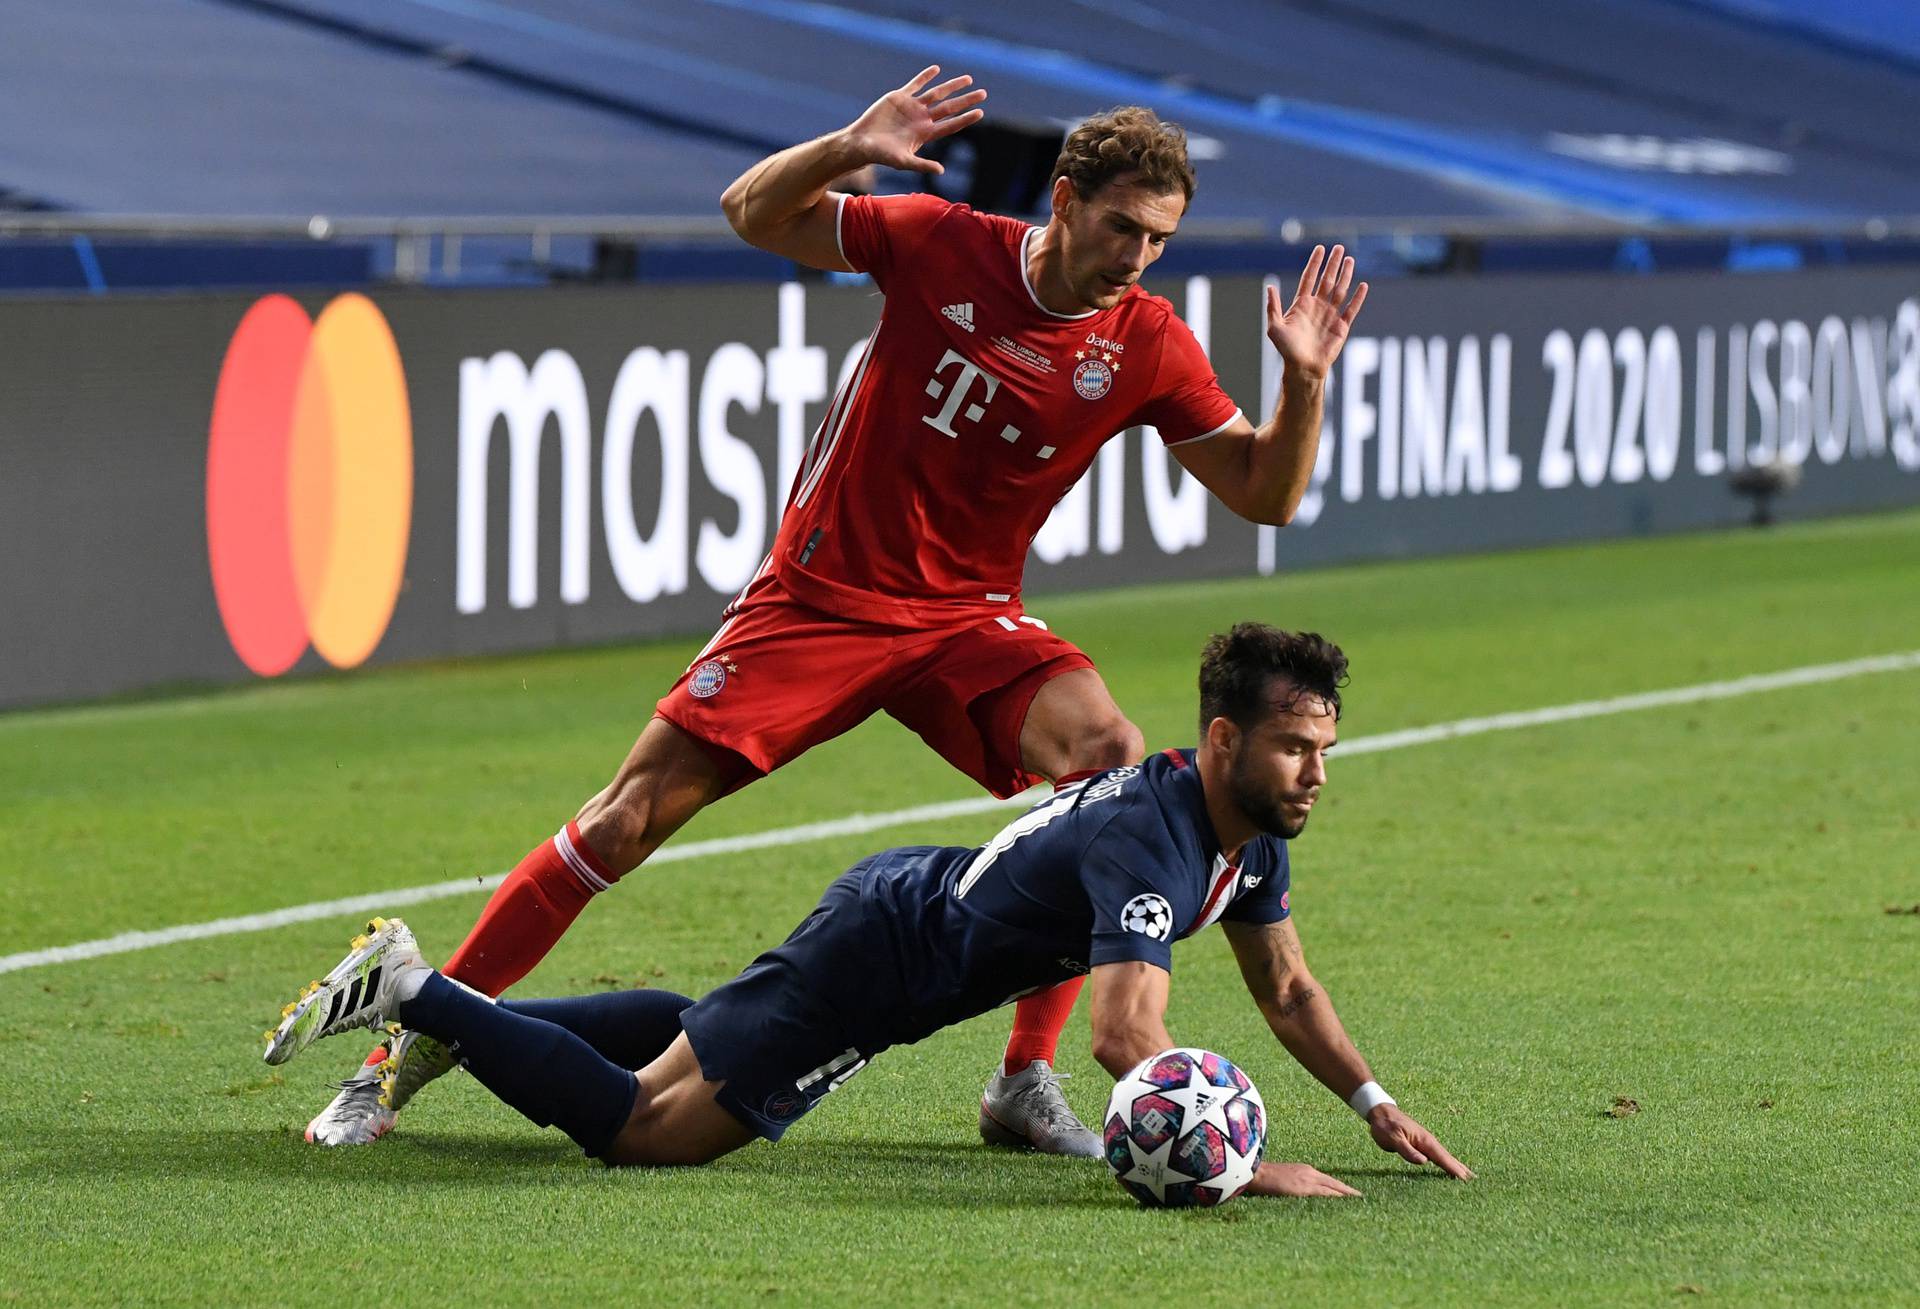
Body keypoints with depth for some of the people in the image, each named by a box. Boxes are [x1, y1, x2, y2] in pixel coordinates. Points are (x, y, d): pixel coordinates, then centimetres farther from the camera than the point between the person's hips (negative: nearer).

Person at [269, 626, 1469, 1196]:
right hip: (875, 964, -10)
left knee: (691, 1031, 32)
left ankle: (455, 1013, 40)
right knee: (639, 1127, -7)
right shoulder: (1151, 842, -32)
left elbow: (1285, 987, 14)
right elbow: (1126, 1033, -43)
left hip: (916, 895, 10)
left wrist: (1376, 1105, 6)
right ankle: (417, 995, 3)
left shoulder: (1249, 830, -1)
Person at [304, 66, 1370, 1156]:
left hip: (967, 618, 2)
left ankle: (1027, 1084, -15)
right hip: (818, 598, -2)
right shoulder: (944, 248, -10)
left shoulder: (1149, 349, -6)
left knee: (1120, 771, -25)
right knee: (627, 820, -7)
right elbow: (756, 214, 0)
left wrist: (1304, 381, -21)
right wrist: (846, 152, -21)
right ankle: (411, 1053, 6)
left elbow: (1264, 494, -2)